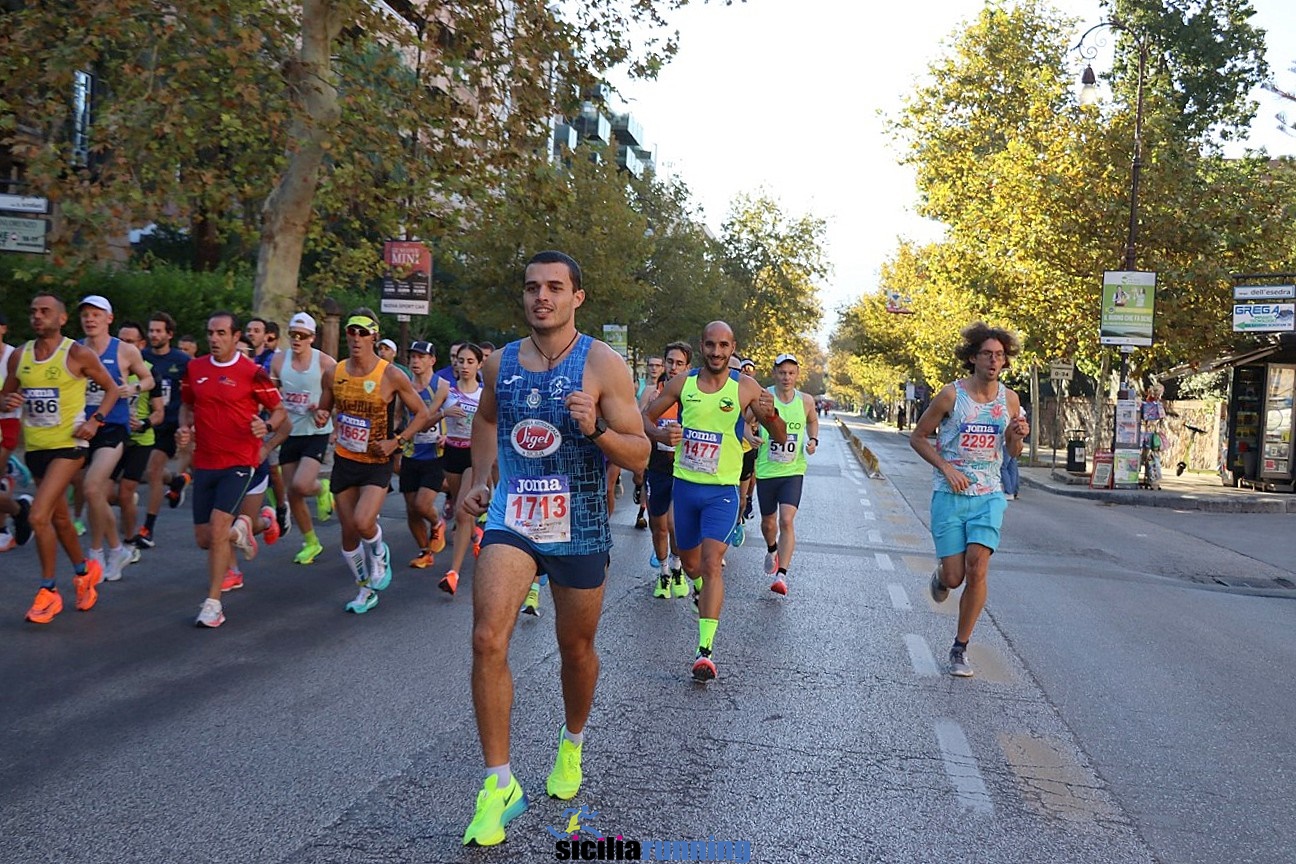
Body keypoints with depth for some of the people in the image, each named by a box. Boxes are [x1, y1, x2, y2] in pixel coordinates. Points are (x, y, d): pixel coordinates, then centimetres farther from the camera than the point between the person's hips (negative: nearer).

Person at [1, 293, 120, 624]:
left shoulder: (78, 354, -8)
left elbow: (111, 389, 1)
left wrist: (95, 420, -12)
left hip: (68, 445, -6)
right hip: (35, 447, 6)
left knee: (38, 516, -16)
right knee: (59, 518, 17)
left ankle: (49, 592, -2)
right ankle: (85, 572, 39)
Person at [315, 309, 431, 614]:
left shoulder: (392, 376, -11)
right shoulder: (334, 374, -1)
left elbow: (422, 414, -3)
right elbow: (324, 408, 14)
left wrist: (397, 441, -14)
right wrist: (321, 416, -10)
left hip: (377, 463, -4)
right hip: (344, 460, 4)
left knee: (363, 522, -23)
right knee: (348, 532, 8)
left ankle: (380, 556, 12)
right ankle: (366, 590, 29)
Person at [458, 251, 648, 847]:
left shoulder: (603, 364, -9)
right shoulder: (501, 362, 4)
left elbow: (640, 455, -10)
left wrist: (597, 429, -29)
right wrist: (481, 479, 13)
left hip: (579, 527, -2)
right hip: (511, 519, 2)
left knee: (576, 649, 14)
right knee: (488, 640, -15)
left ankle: (572, 743, 43)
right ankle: (500, 785, -4)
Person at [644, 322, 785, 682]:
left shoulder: (745, 387, -6)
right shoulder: (682, 383, -1)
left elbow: (781, 438, -4)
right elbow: (646, 416, 9)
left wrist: (770, 414, -26)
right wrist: (662, 435, -13)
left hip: (722, 491, -3)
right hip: (685, 485, 3)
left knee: (711, 564, -16)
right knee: (690, 563, 17)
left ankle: (705, 649, -16)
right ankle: (701, 587, 53)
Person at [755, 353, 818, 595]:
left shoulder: (806, 401, 0)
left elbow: (812, 421, 20)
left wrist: (813, 440, 2)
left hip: (793, 471, 0)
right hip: (766, 470, 0)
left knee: (787, 521, -17)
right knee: (768, 522, 16)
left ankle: (782, 575, -16)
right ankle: (772, 550, 49)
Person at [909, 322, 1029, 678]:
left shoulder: (1010, 399, 4)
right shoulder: (951, 395, -7)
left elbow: (1012, 452, 15)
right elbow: (917, 437, 1)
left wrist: (1017, 435, -8)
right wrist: (946, 467, -12)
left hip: (988, 496, 2)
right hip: (949, 496, -2)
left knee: (977, 570, -13)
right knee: (954, 577, -4)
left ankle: (960, 649, 2)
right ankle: (940, 577, 37)